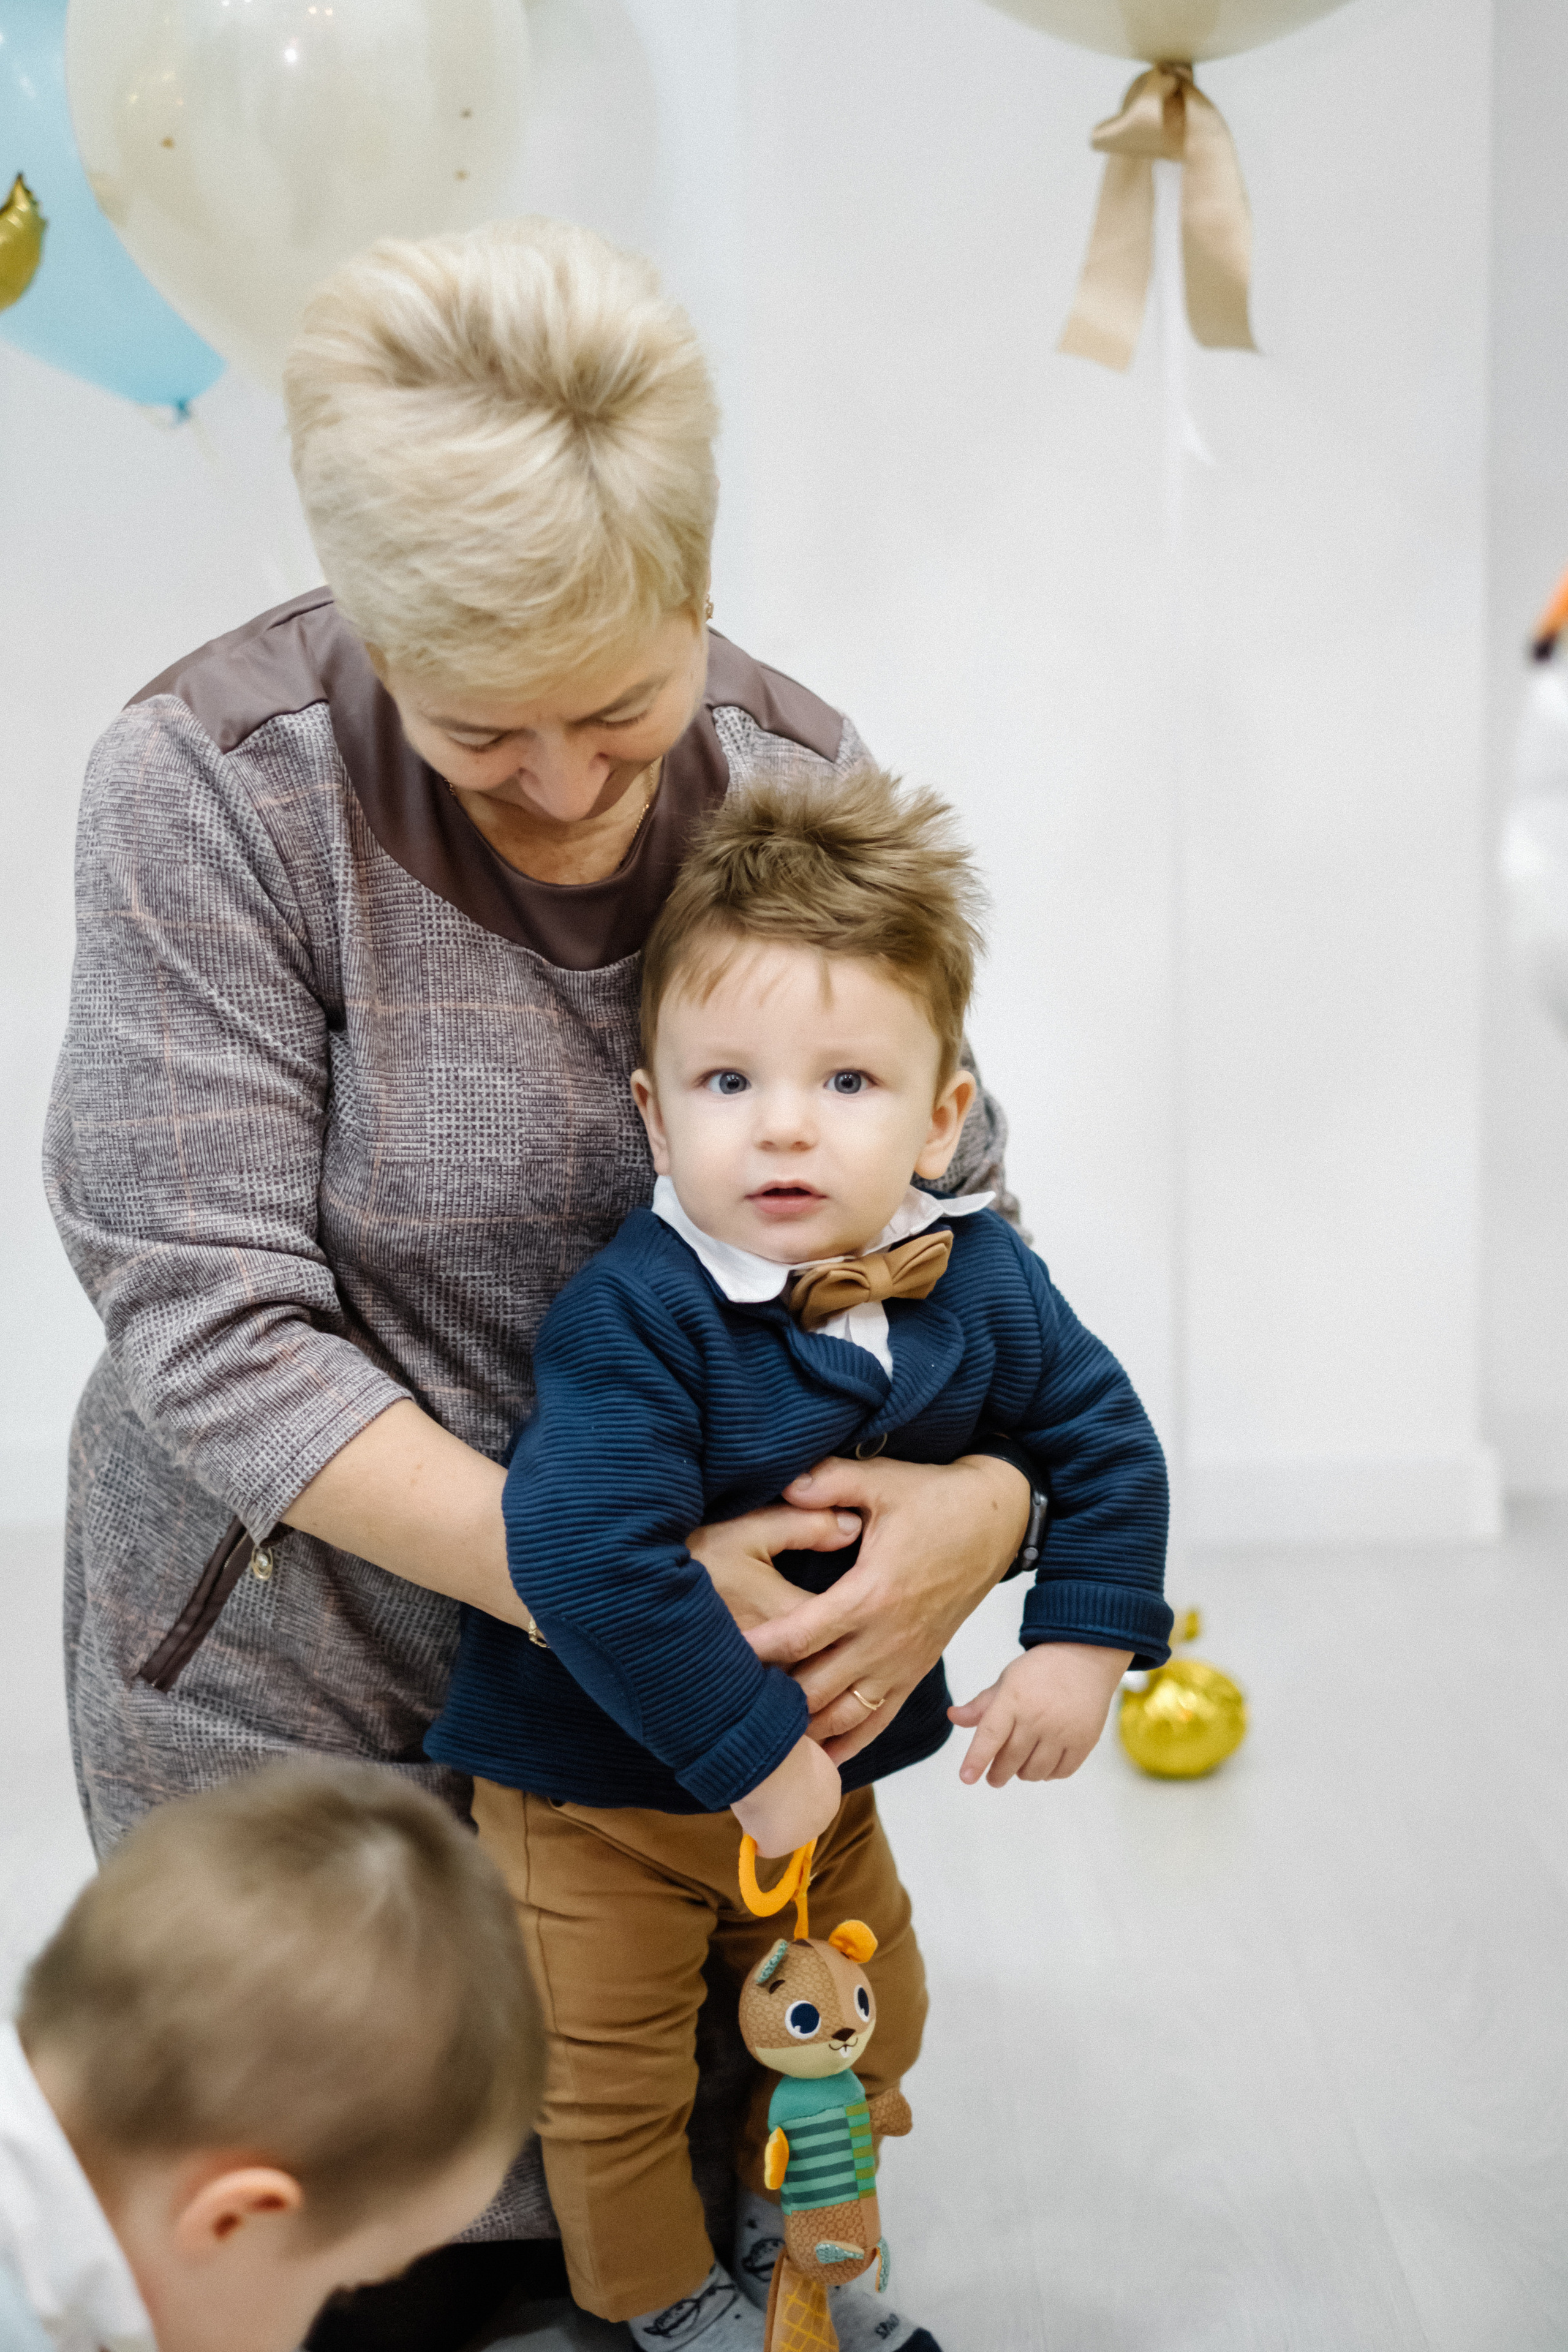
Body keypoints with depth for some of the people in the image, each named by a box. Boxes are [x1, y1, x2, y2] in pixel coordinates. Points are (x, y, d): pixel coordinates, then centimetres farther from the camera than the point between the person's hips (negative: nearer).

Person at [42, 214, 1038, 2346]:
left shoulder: (793, 771, -7)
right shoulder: (214, 787, -20)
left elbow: (945, 1190, -2)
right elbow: (214, 1327, -22)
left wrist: (993, 1492, -23)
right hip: (307, 1679, -3)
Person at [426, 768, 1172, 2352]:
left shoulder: (978, 1280, -13)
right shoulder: (636, 1317, -32)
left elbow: (1102, 1437, 2)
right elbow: (586, 1554, -41)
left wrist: (1083, 1641, -8)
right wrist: (751, 1753, -36)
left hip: (824, 1765, 6)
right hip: (597, 1786, -5)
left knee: (861, 2028, 23)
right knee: (614, 2085, 10)